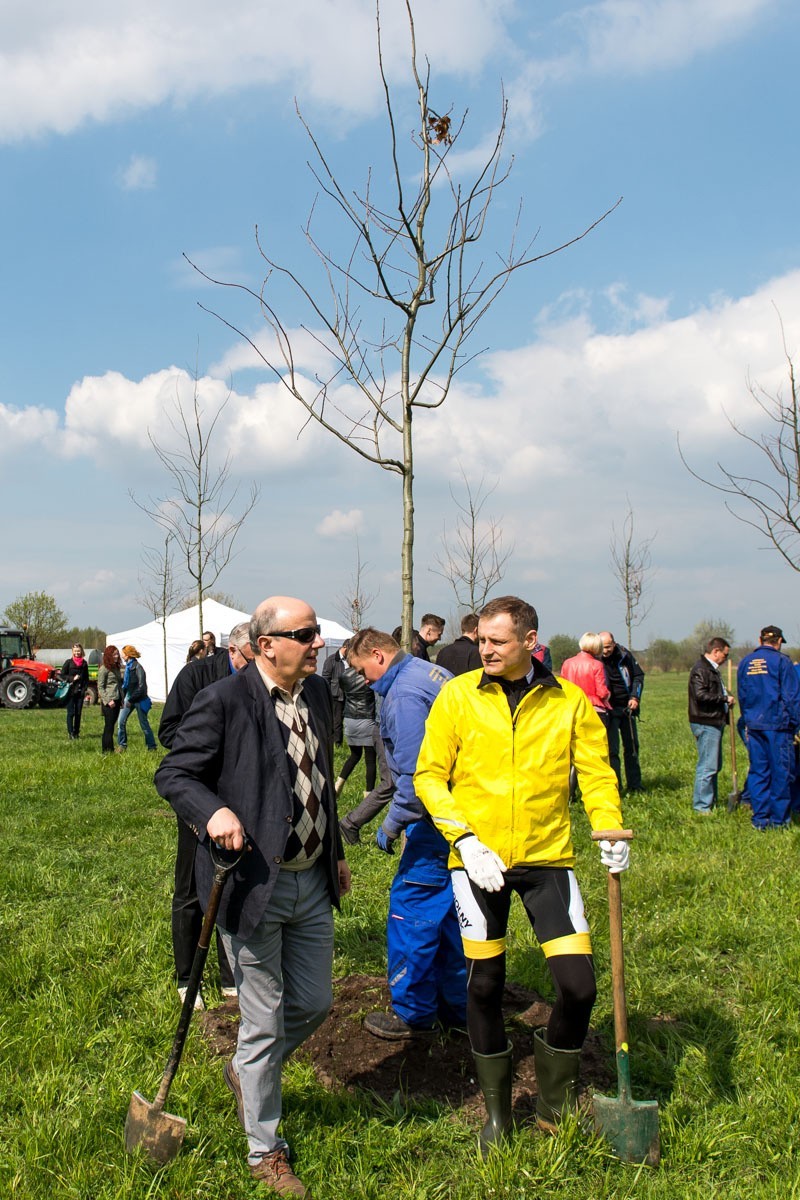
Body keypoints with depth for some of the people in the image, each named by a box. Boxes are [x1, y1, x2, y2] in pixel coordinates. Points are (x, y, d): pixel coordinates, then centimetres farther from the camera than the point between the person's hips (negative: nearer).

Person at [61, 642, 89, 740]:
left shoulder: (84, 663, 8)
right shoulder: (68, 662, -1)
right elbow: (62, 675, 0)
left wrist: (85, 688, 2)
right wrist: (72, 678, -13)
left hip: (80, 691, 3)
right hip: (71, 691, -3)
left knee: (78, 713, 5)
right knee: (71, 713, -5)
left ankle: (76, 733, 13)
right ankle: (70, 733, -2)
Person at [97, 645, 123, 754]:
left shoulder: (117, 668, 16)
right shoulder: (103, 669, -8)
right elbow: (100, 687, -10)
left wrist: (122, 699, 15)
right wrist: (108, 700, -17)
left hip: (117, 700, 7)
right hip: (108, 702, -7)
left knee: (111, 725, 9)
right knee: (109, 726, -6)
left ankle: (109, 750, 12)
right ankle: (107, 750, -5)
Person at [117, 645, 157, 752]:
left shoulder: (137, 667, -16)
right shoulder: (128, 666, 8)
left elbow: (141, 687, -20)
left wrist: (131, 700, -18)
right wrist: (123, 697, 4)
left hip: (139, 699, -7)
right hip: (128, 697, 7)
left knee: (144, 724, 2)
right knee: (121, 722, 0)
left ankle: (152, 747, 13)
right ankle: (121, 745, 10)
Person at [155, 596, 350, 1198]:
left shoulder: (318, 693, 6)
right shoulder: (223, 702, -16)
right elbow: (173, 773, -11)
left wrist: (337, 853, 19)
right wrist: (213, 811, -30)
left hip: (312, 881, 7)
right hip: (254, 883, -7)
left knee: (314, 1004, 17)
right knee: (264, 1021, 6)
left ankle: (246, 1070, 46)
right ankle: (265, 1152, 27)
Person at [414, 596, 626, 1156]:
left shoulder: (569, 701, 0)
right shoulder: (458, 696, -3)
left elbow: (596, 771, 4)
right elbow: (429, 775, -1)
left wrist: (609, 827, -14)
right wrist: (464, 837, -12)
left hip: (548, 857, 1)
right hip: (478, 859, 0)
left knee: (579, 984, -4)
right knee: (485, 986, 6)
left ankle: (556, 1105, 23)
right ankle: (497, 1110, 30)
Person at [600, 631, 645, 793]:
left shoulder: (625, 655, -5)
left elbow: (638, 675, 7)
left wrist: (635, 697, -4)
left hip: (627, 707, 4)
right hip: (609, 710, -4)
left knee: (632, 746, 12)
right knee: (611, 749, -8)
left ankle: (634, 784, 23)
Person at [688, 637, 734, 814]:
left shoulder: (712, 669, 19)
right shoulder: (700, 670, -15)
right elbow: (701, 695, -26)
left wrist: (726, 700, 8)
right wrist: (725, 699, -17)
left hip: (714, 722, 11)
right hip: (705, 724, -11)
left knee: (714, 765, 17)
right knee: (708, 765, -9)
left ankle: (710, 800, 27)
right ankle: (701, 805, -4)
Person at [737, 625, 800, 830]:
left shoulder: (745, 662, 10)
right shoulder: (781, 661, -7)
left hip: (753, 726, 5)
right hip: (778, 725, -5)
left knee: (757, 772, 9)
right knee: (781, 772, 2)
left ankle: (760, 819, 11)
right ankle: (779, 819, 5)